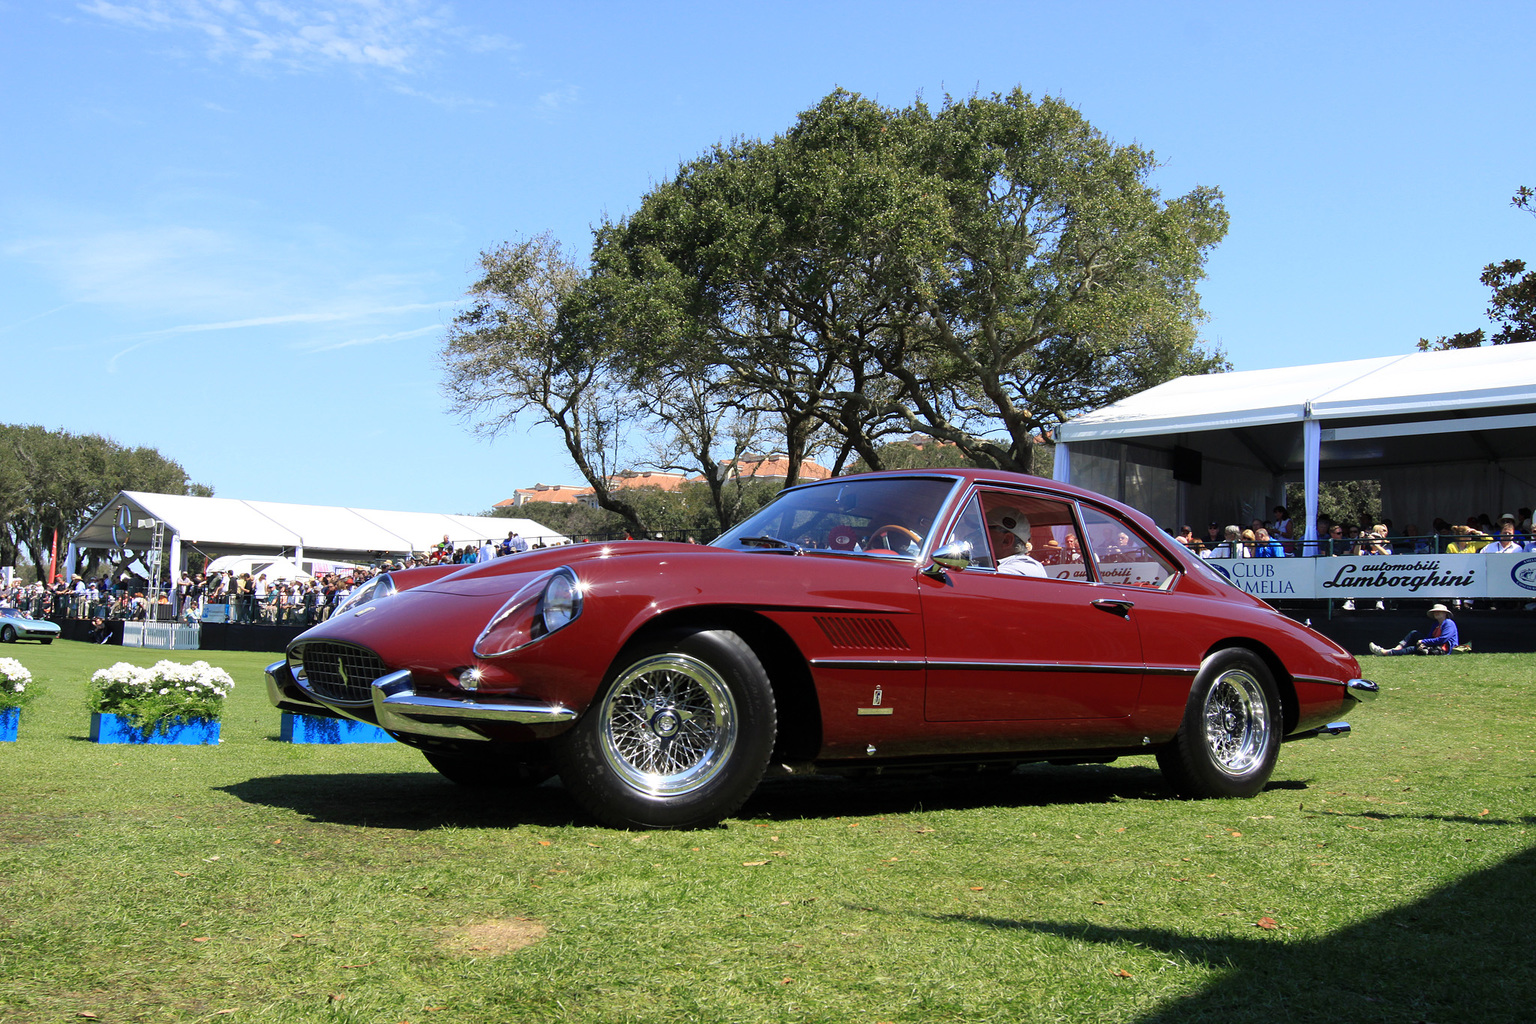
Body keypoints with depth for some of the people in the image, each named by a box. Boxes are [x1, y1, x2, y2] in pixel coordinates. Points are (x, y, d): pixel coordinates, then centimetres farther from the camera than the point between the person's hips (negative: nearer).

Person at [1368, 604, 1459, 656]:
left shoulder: (1449, 624, -6)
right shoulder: (1436, 624, 23)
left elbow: (1442, 640, -18)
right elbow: (1430, 637, 13)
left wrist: (1424, 642, -16)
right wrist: (1423, 643, -11)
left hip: (1442, 649, -9)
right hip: (1432, 645, 9)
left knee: (1414, 649, -24)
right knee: (1414, 633, -2)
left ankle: (1385, 652, -31)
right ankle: (1398, 648, -22)